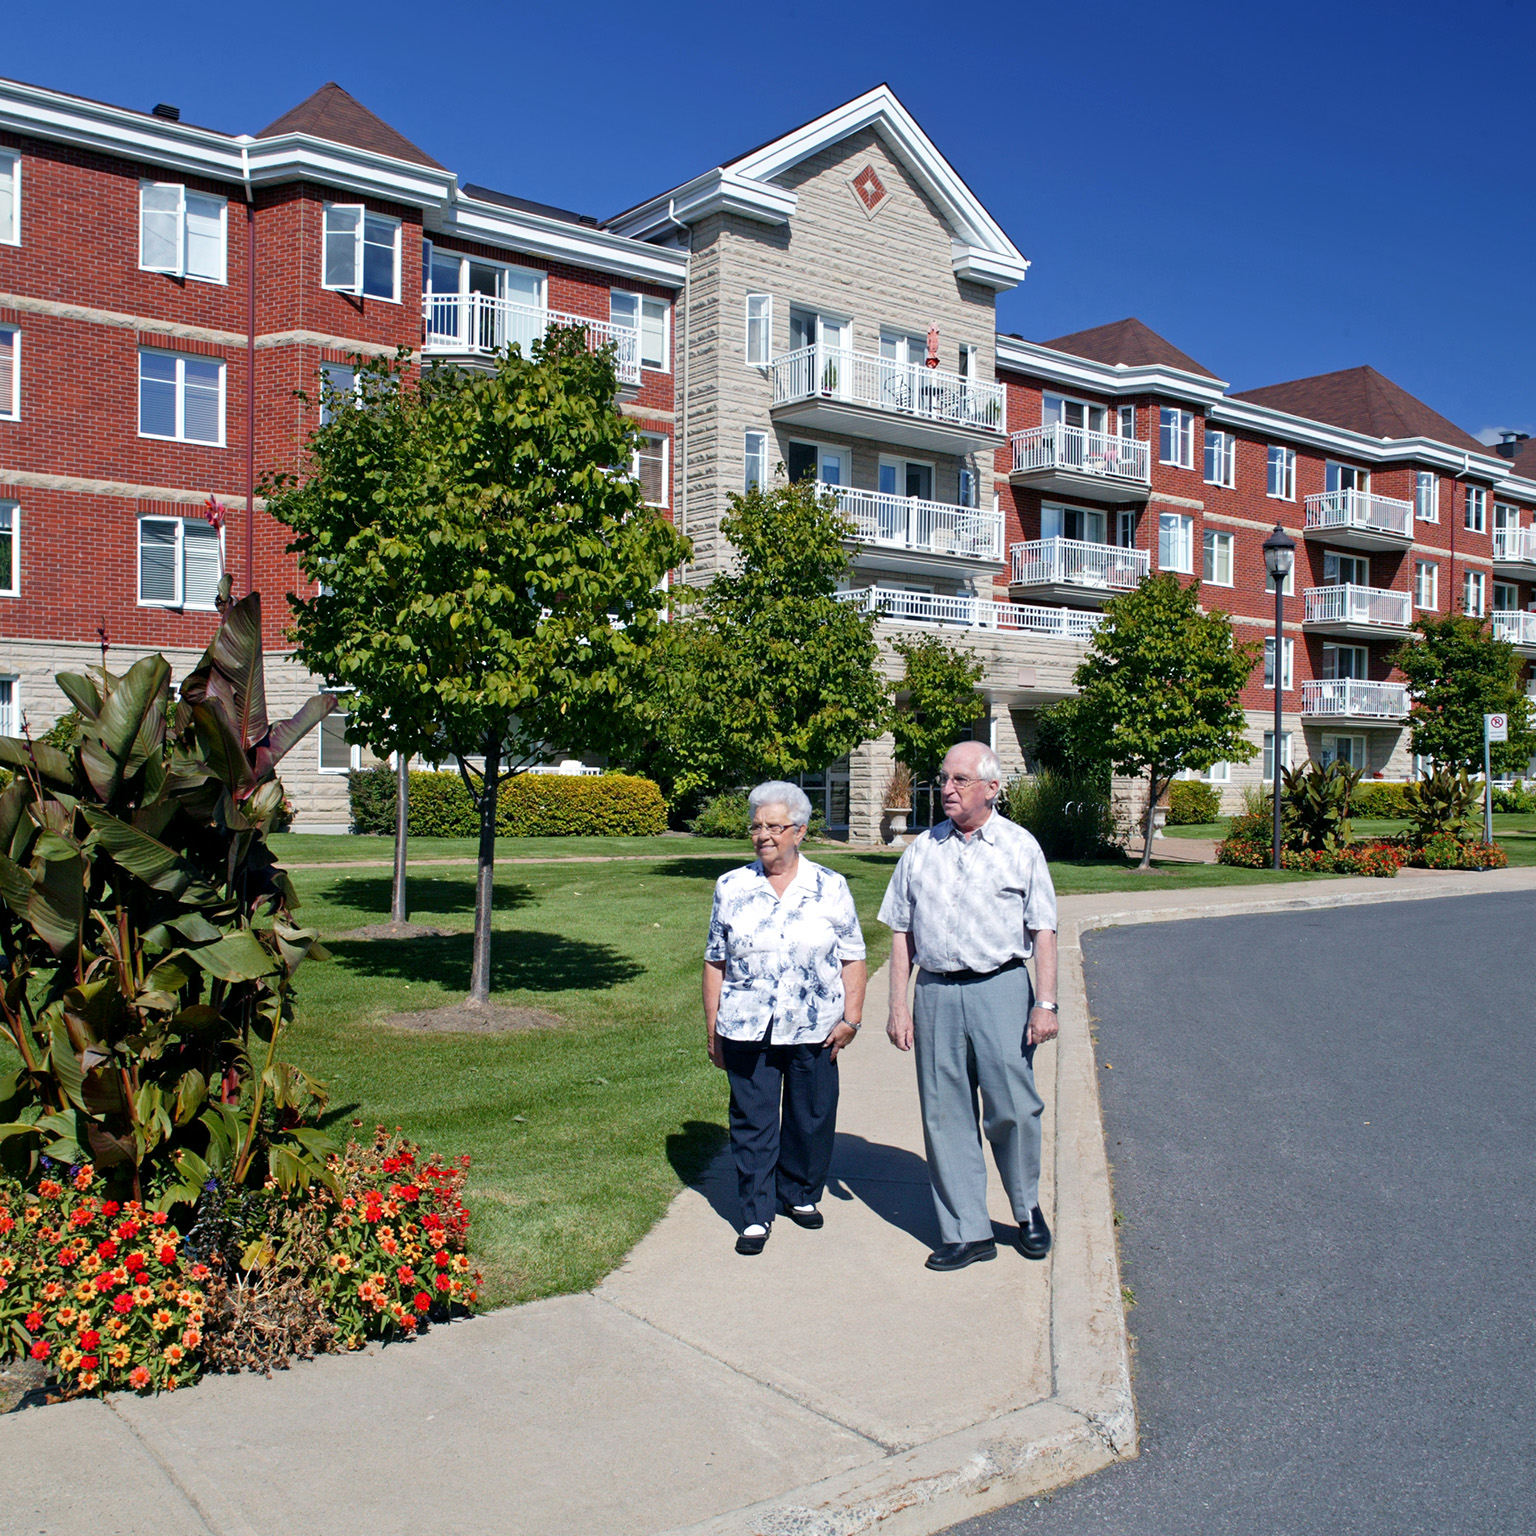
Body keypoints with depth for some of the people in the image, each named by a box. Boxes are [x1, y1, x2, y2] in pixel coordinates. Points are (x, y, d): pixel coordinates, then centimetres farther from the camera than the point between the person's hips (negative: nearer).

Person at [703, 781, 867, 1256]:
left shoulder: (831, 888, 2)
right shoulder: (732, 888, 4)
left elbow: (852, 959, 4)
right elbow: (715, 963, 7)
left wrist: (851, 1019, -5)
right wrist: (713, 1030, 5)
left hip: (813, 1031, 0)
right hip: (746, 1031, 0)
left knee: (811, 1119, 11)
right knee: (752, 1123, 4)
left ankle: (801, 1196, 33)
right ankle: (755, 1217, 15)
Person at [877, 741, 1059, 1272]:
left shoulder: (1020, 846, 4)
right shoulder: (921, 850, 10)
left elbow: (1043, 931, 2)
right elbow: (901, 933, 11)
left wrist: (1046, 1003, -6)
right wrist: (898, 1005, 5)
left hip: (1001, 989, -2)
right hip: (937, 993, 3)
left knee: (1012, 1109, -2)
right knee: (945, 1115, 4)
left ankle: (1027, 1209, 24)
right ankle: (965, 1232, 15)